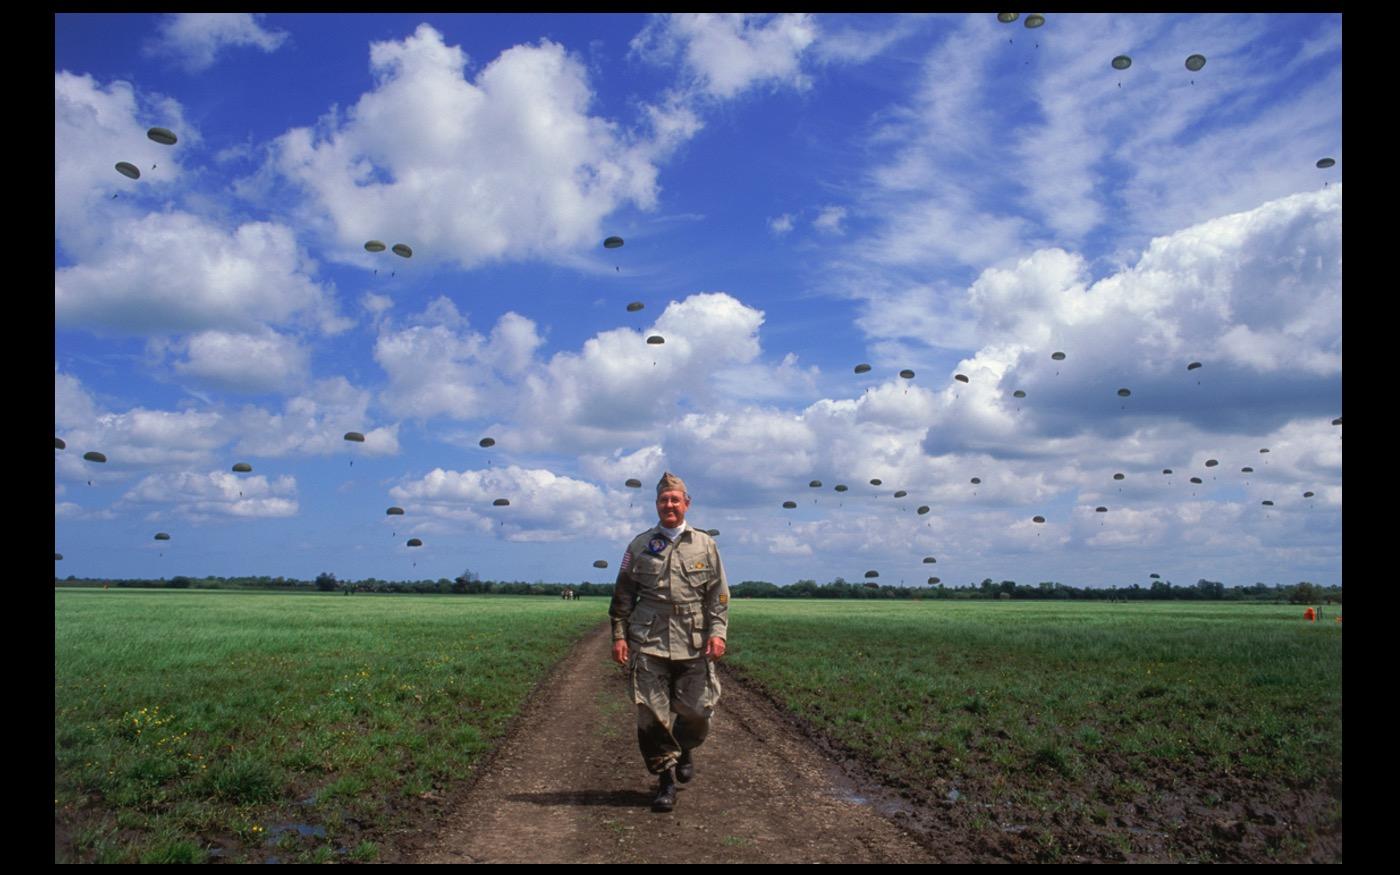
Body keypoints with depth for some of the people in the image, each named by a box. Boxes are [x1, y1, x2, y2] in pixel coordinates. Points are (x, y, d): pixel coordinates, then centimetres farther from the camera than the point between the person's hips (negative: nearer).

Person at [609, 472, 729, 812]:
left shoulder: (705, 545, 8)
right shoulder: (639, 545, 8)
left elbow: (718, 595, 7)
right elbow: (623, 595, 10)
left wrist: (717, 632, -5)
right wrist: (619, 635, 2)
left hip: (693, 644, 0)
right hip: (648, 644, 0)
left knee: (696, 710, 4)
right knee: (652, 714, 0)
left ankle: (684, 750, 36)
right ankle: (665, 778, 15)